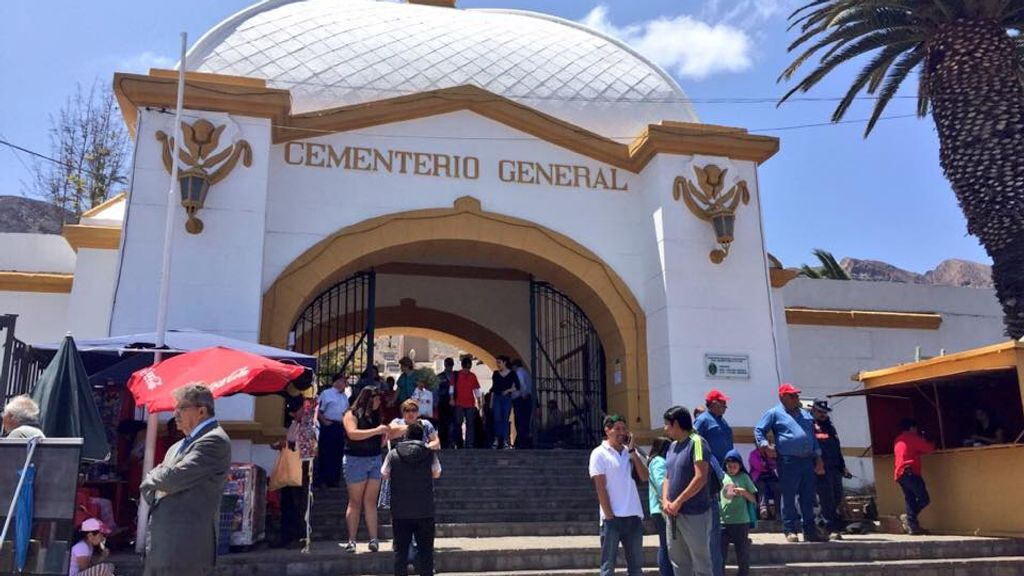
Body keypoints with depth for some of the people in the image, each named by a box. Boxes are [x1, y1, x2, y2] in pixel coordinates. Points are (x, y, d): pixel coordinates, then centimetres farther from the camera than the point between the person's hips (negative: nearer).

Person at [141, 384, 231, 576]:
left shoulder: (215, 440, -11)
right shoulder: (178, 447, 20)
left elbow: (174, 478, -19)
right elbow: (147, 487, 20)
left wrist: (152, 479, 2)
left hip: (184, 548, -9)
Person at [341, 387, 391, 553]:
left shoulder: (375, 416, 13)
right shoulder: (352, 414, -3)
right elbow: (352, 433, -21)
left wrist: (385, 434, -2)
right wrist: (376, 430, -23)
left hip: (375, 460, 5)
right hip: (356, 460, -5)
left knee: (371, 502, 2)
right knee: (355, 502, -1)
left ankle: (374, 539, 0)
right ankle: (351, 541, 4)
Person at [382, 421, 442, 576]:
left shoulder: (393, 453, -6)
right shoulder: (430, 453, -6)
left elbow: (384, 474, 8)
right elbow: (436, 474, 9)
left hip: (400, 512, 0)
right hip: (425, 511, 0)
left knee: (401, 550, 10)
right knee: (425, 550, 9)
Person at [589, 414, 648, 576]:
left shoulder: (630, 452, 11)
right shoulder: (599, 453, -4)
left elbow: (644, 477, 0)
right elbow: (600, 488, -8)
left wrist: (632, 451, -5)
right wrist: (610, 516, -13)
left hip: (634, 516, 5)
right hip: (612, 518, -5)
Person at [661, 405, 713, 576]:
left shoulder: (696, 442, -13)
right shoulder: (672, 446, 12)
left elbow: (700, 478, -20)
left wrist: (678, 502, -16)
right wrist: (665, 501, -3)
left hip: (694, 513, -8)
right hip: (673, 513, 8)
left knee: (701, 562, 3)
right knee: (678, 560, 15)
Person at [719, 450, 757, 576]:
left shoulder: (744, 477, 3)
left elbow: (754, 499, 4)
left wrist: (744, 492, -14)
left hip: (741, 522, 0)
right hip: (723, 521, 1)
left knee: (743, 555, 8)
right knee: (720, 555, 3)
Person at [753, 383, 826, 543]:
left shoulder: (805, 414, 20)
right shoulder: (774, 413, 2)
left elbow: (813, 437, 23)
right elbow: (759, 430, 2)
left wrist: (818, 458, 17)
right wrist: (765, 446, -13)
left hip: (808, 461, 6)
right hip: (788, 462, -6)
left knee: (808, 499, 9)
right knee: (789, 498, -2)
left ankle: (810, 531, 16)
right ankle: (790, 531, 4)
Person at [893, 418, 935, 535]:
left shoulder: (898, 440, 23)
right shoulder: (912, 437, 1)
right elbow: (929, 448, 0)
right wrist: (932, 445, 23)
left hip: (900, 475, 8)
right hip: (910, 472, -8)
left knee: (910, 500, 6)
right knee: (924, 499, -6)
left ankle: (912, 526, -1)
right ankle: (908, 517, -17)